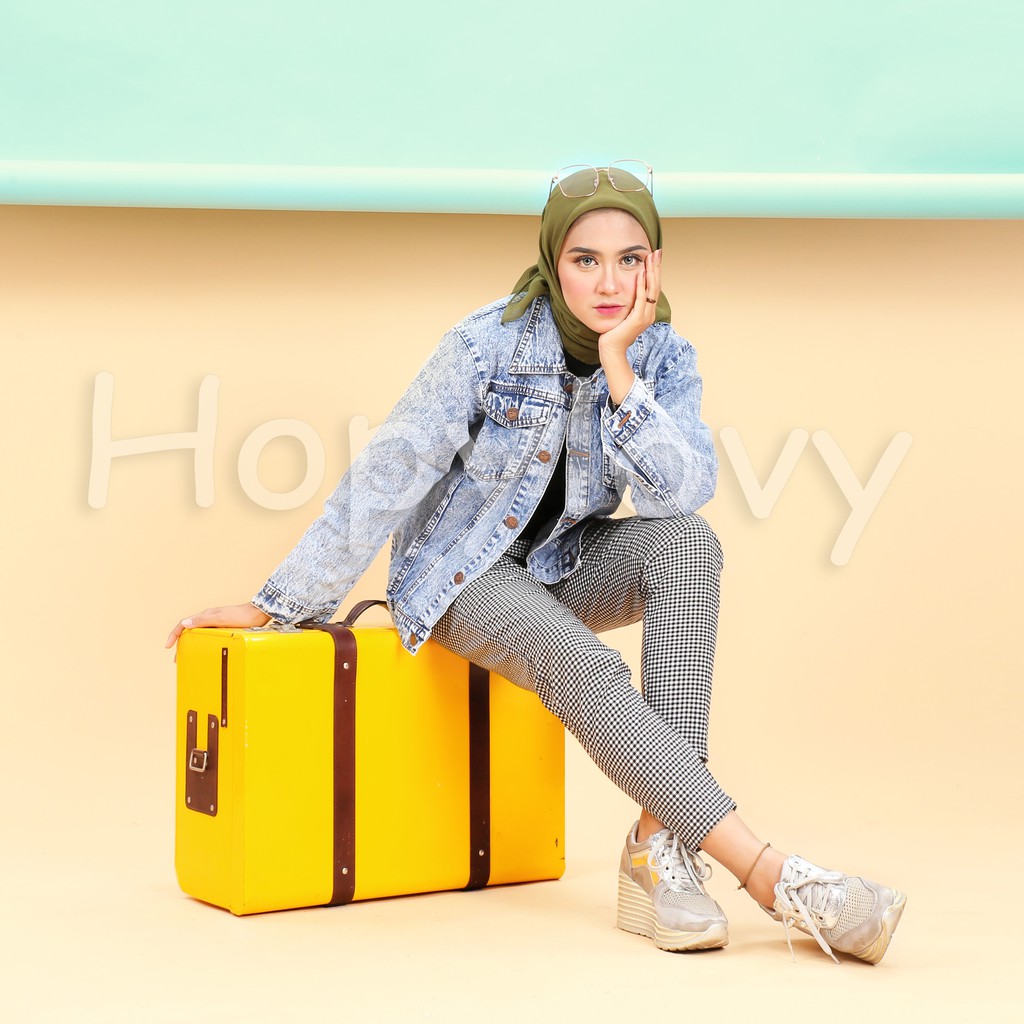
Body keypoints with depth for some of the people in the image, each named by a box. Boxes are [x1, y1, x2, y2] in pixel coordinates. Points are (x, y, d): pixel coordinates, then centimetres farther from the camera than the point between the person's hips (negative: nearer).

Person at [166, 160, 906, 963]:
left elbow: (683, 494, -22)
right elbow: (387, 477, -15)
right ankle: (772, 879, -39)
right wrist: (278, 603, -13)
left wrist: (619, 372, -29)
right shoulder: (488, 343, -18)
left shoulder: (664, 356, -8)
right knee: (583, 669, -33)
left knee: (688, 542, -27)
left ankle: (661, 847, -34)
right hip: (462, 572, -4)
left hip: (564, 564, 4)